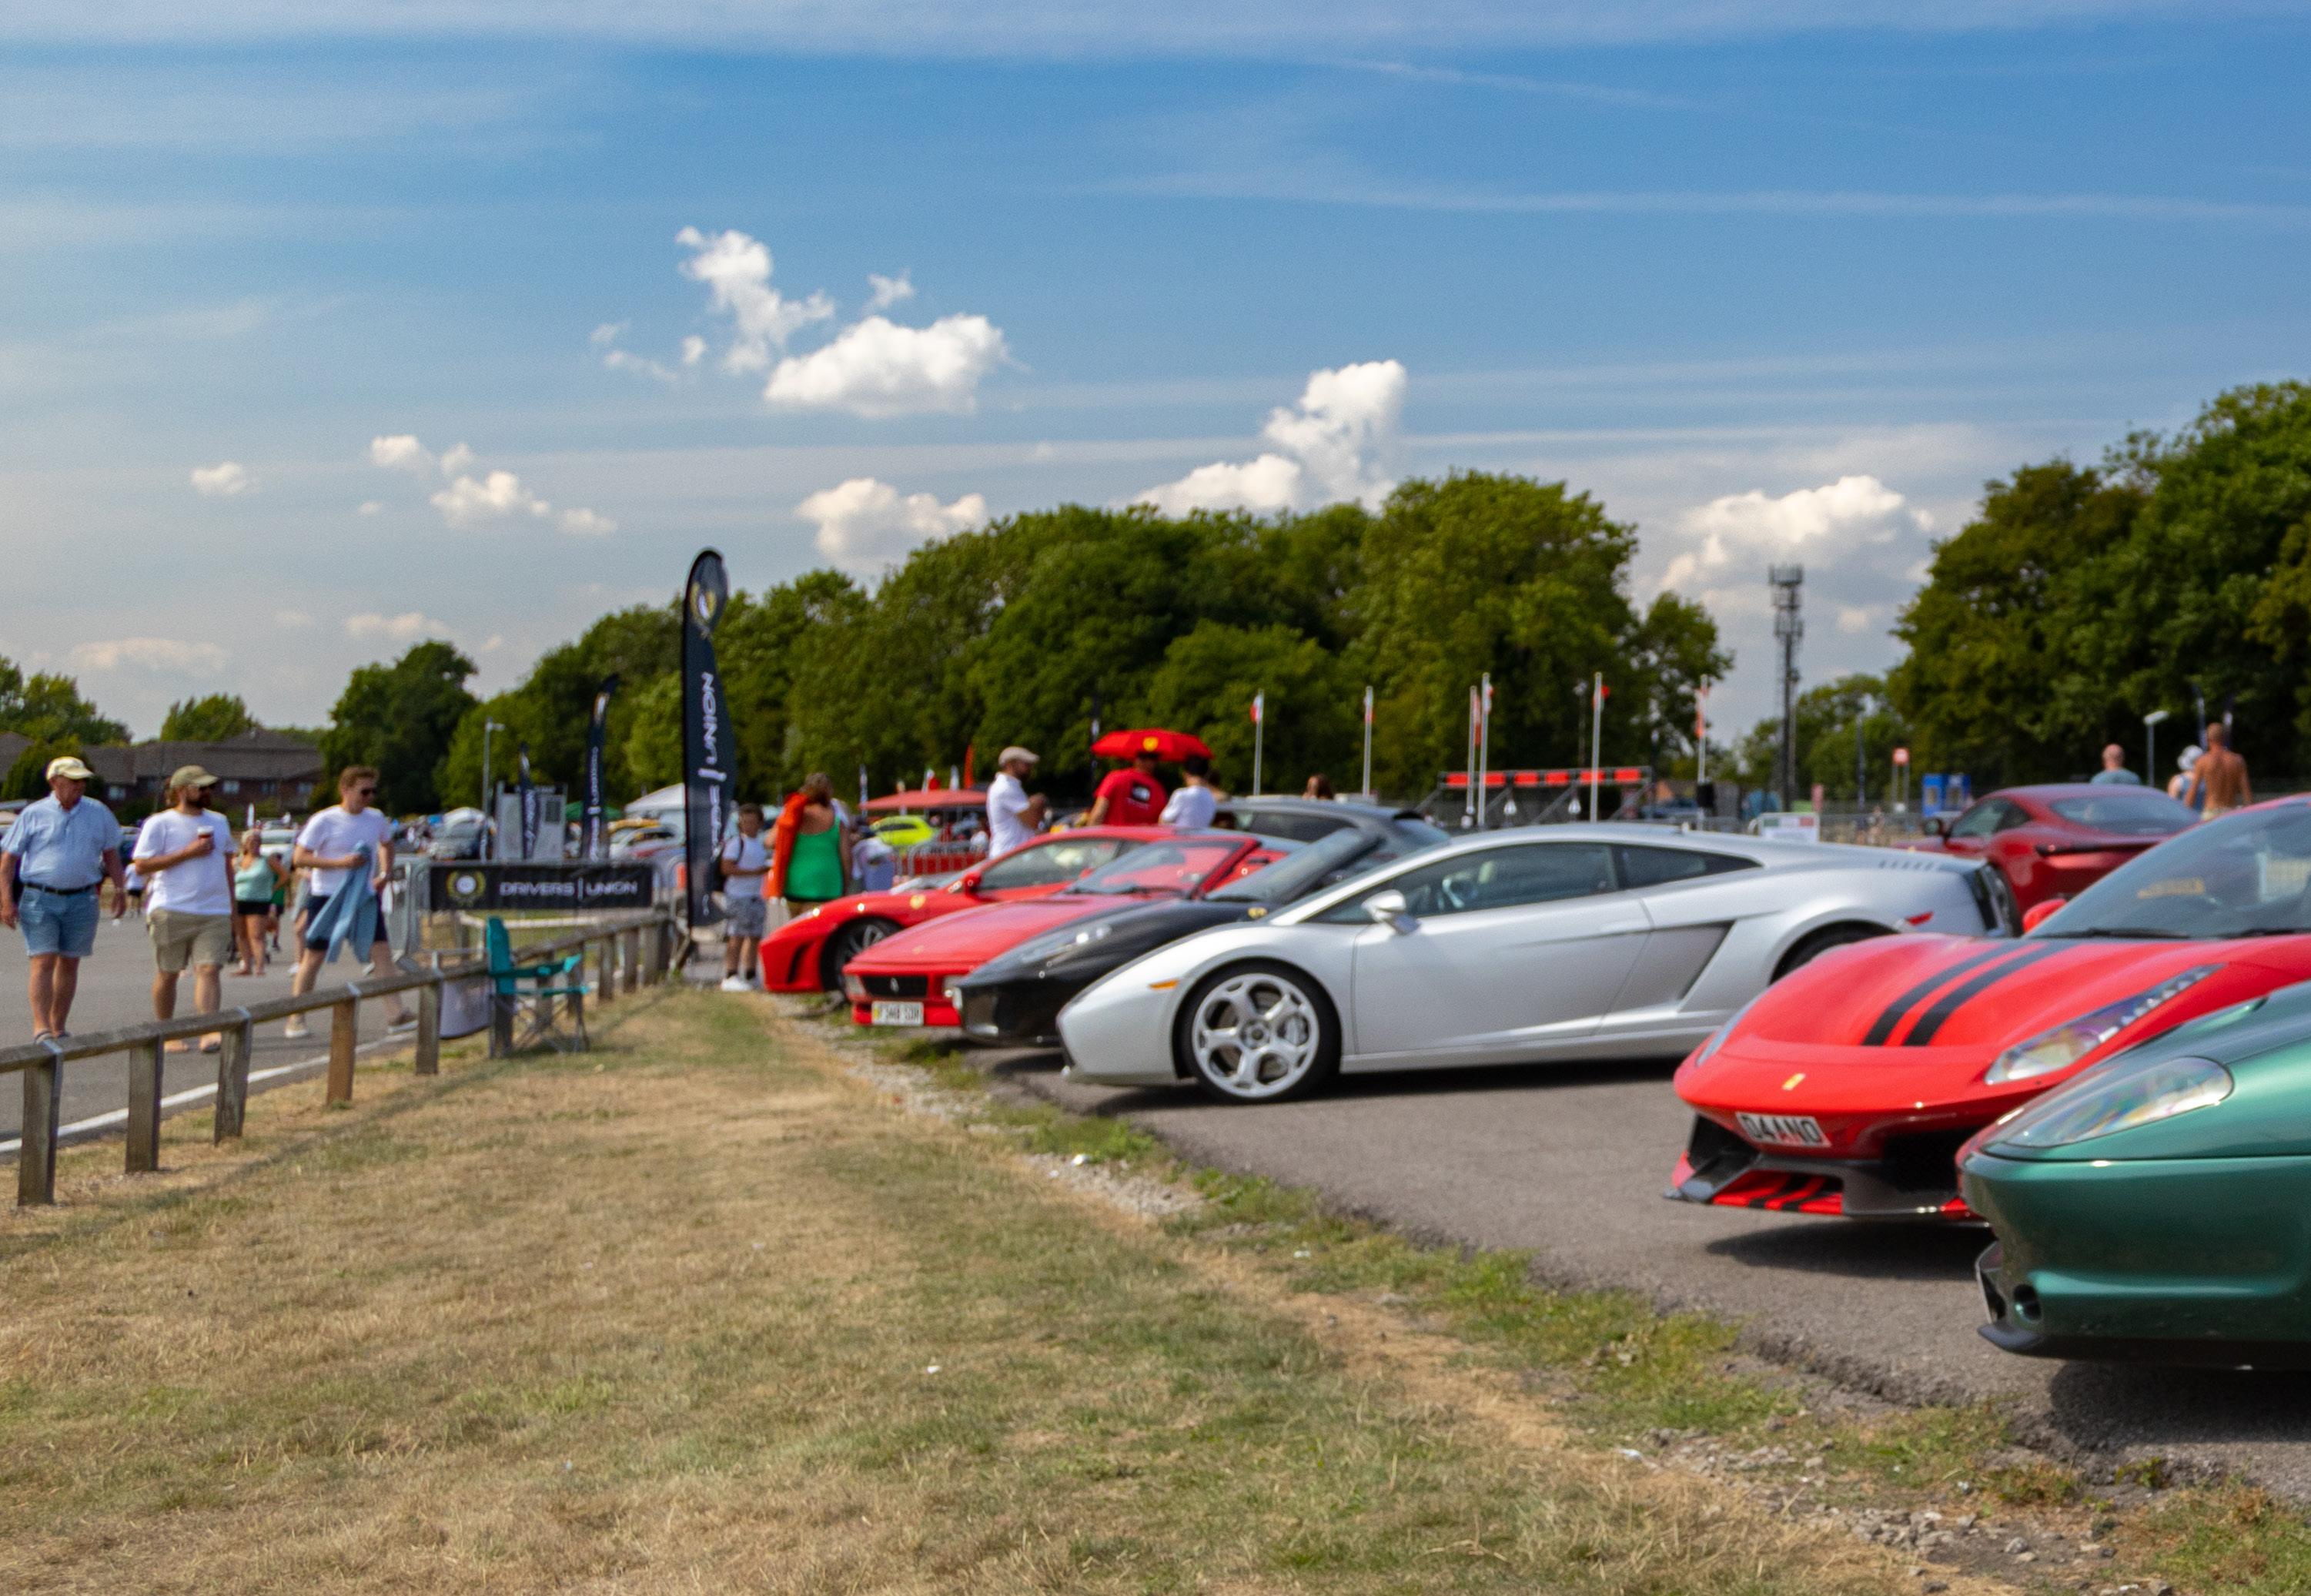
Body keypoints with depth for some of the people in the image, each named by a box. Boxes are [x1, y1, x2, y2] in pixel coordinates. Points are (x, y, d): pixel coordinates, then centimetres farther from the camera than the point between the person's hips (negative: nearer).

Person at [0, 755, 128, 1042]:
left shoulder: (98, 813, 7)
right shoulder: (33, 814, 0)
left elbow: (111, 854, 16)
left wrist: (120, 889, 7)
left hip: (81, 900, 3)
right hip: (39, 899, -3)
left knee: (69, 964, 6)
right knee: (43, 962, -11)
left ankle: (58, 1027, 15)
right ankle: (41, 1029, -13)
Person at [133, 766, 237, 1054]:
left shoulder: (219, 822, 18)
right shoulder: (159, 824, 0)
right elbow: (142, 866, -8)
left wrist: (232, 906, 21)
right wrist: (188, 852, -13)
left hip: (215, 912, 3)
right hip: (172, 910, -3)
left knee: (209, 969, -11)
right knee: (168, 973, 4)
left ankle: (209, 1032, -20)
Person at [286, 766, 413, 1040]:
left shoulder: (376, 820, 5)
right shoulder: (323, 822, -10)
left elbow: (387, 843, 27)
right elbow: (299, 858, -11)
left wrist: (385, 874, 10)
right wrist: (341, 862, -20)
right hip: (326, 897, -4)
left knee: (382, 951, -7)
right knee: (313, 956, 1)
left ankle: (396, 1014, -5)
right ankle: (295, 1020, 10)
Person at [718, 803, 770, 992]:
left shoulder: (761, 843, 16)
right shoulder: (736, 843, -8)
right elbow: (726, 868, -18)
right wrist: (754, 872, -20)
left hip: (756, 896, 8)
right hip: (737, 896, -8)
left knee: (755, 937, 10)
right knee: (737, 937, -11)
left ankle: (750, 976, 18)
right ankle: (730, 976, -12)